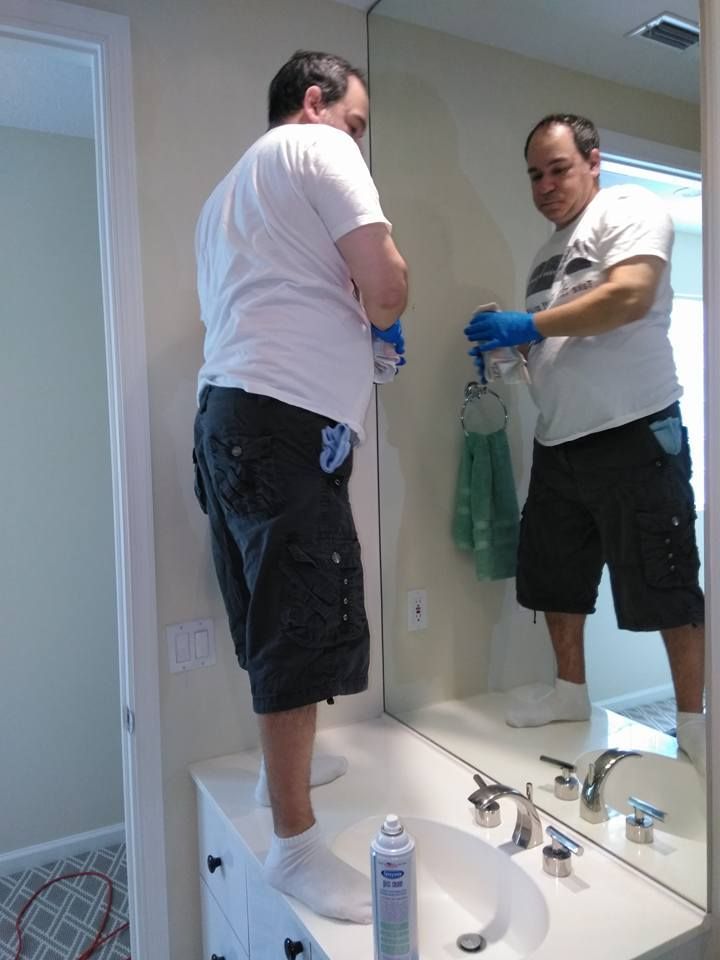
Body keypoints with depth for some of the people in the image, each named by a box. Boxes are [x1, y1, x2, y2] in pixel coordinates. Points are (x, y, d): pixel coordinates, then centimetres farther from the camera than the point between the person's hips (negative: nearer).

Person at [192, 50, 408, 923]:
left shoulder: (228, 189, 29)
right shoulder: (317, 148, 2)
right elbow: (384, 281, -10)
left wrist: (355, 328, 27)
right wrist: (380, 317, 12)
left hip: (228, 412, 10)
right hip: (288, 419, -10)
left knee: (277, 612, 18)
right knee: (306, 621, -7)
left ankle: (286, 762, 35)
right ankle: (294, 845, 4)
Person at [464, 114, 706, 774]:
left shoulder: (629, 209, -2)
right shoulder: (550, 252, 21)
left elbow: (631, 295, -20)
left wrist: (529, 325, -18)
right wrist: (505, 348, 4)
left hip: (633, 435, -8)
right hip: (557, 443, 9)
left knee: (666, 586, -1)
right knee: (556, 576, 14)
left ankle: (693, 720, 15)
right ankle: (571, 691, 31)